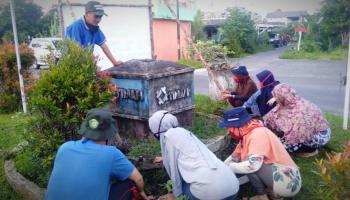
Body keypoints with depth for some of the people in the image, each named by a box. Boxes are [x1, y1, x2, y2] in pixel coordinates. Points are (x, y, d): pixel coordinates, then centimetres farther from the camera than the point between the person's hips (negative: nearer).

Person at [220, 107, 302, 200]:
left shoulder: (258, 134, -24)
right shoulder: (246, 133, 3)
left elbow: (253, 165, -35)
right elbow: (234, 157, 15)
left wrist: (228, 167, -21)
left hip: (289, 183, -9)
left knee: (251, 166, -25)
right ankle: (272, 191, 12)